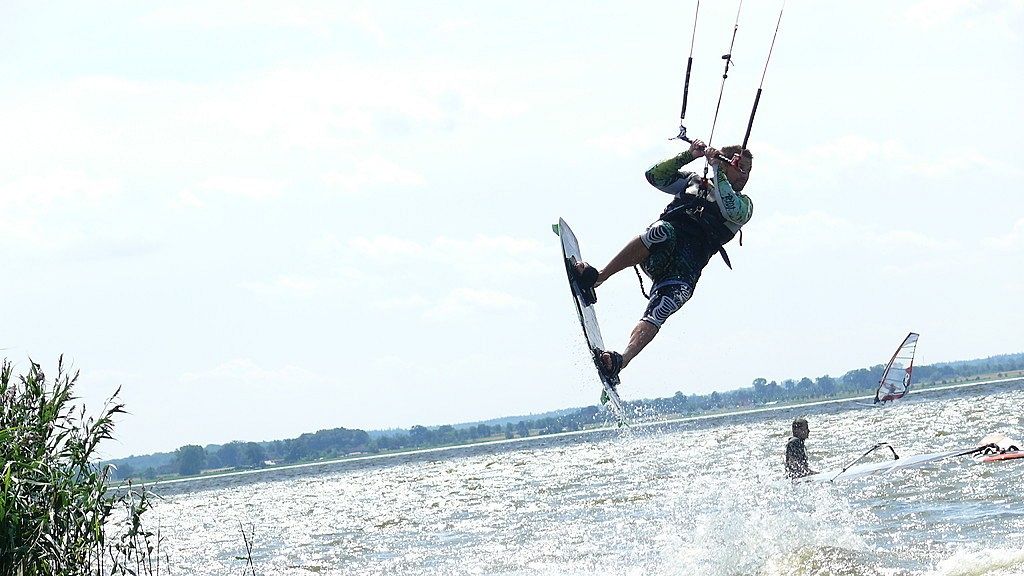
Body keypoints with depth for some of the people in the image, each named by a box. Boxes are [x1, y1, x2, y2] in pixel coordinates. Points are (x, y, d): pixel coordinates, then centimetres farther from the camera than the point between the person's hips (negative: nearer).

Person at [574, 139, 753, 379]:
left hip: (688, 264, -1)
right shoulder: (692, 182, 32)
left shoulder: (743, 204, 23)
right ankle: (596, 278, -35)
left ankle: (620, 361, -46)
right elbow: (655, 176, 20)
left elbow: (730, 208, -1)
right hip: (656, 253, 1)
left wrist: (716, 167, 3)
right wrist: (689, 156, 11)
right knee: (664, 231, -38)